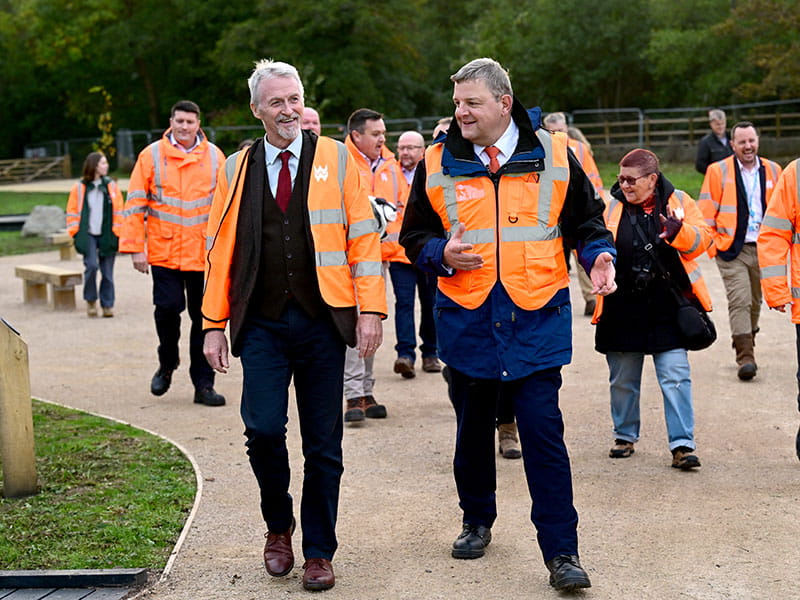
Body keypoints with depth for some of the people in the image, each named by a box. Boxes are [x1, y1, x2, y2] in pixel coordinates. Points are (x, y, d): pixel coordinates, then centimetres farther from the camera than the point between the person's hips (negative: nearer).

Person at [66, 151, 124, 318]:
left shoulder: (111, 186, 6)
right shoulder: (79, 188, 3)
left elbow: (119, 211, 7)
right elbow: (72, 212, 8)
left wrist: (117, 232, 1)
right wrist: (75, 232, 0)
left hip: (107, 235, 2)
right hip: (88, 235, -2)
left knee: (107, 271, 3)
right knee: (91, 265, -16)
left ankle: (107, 305, 13)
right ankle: (90, 300, 4)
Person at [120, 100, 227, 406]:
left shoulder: (213, 156, 6)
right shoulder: (152, 156, 1)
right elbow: (136, 204, 2)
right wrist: (135, 247, -3)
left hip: (204, 253, 2)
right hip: (164, 252, -1)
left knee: (204, 317, 4)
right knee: (167, 308, -9)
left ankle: (203, 384, 12)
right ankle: (167, 364, 20)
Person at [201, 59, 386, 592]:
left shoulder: (336, 159, 4)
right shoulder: (236, 169, 8)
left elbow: (364, 236, 1)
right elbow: (221, 248, 8)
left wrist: (371, 309, -7)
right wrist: (215, 323, 3)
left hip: (322, 322, 0)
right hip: (262, 324, 1)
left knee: (323, 444, 4)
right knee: (263, 428, -11)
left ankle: (319, 553, 18)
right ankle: (279, 526, 16)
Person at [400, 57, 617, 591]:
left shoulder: (553, 155, 0)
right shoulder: (438, 164, 2)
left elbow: (586, 220, 10)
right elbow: (414, 236, 9)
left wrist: (599, 254, -9)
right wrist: (442, 254, -11)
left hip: (536, 322, -2)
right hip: (467, 322, 2)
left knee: (544, 435, -6)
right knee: (473, 431, 16)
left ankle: (562, 552, 0)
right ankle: (477, 522, 37)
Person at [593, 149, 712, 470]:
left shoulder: (678, 202, 1)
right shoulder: (613, 207, 6)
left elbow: (702, 238, -6)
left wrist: (678, 232, -25)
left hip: (668, 310, -2)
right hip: (622, 310, 2)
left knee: (676, 377, -5)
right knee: (623, 380, 14)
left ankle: (682, 445, -1)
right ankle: (625, 436, 31)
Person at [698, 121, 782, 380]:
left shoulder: (773, 171, 8)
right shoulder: (718, 171, -2)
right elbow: (705, 212, 0)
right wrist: (714, 245, -4)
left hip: (763, 250, 4)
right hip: (732, 251, -4)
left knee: (755, 302, 14)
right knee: (739, 301, -13)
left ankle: (746, 346, 33)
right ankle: (745, 358, -15)